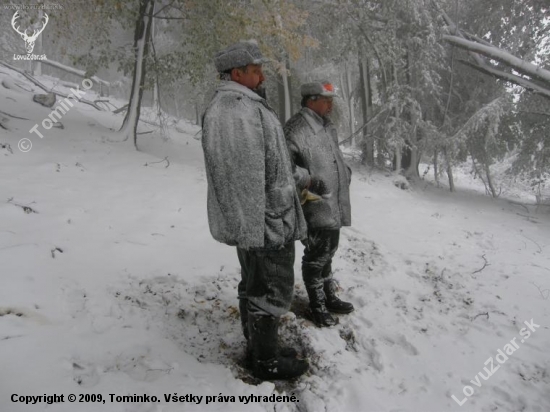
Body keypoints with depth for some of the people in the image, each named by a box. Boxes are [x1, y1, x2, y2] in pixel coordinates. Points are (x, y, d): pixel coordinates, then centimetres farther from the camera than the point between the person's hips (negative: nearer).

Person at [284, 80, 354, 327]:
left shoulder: (328, 127, 15)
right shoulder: (297, 128, -17)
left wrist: (345, 173, 19)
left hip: (333, 206, 9)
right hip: (315, 207, -9)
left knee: (327, 253, 21)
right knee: (316, 256, 3)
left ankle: (329, 297, 36)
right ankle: (317, 306, 18)